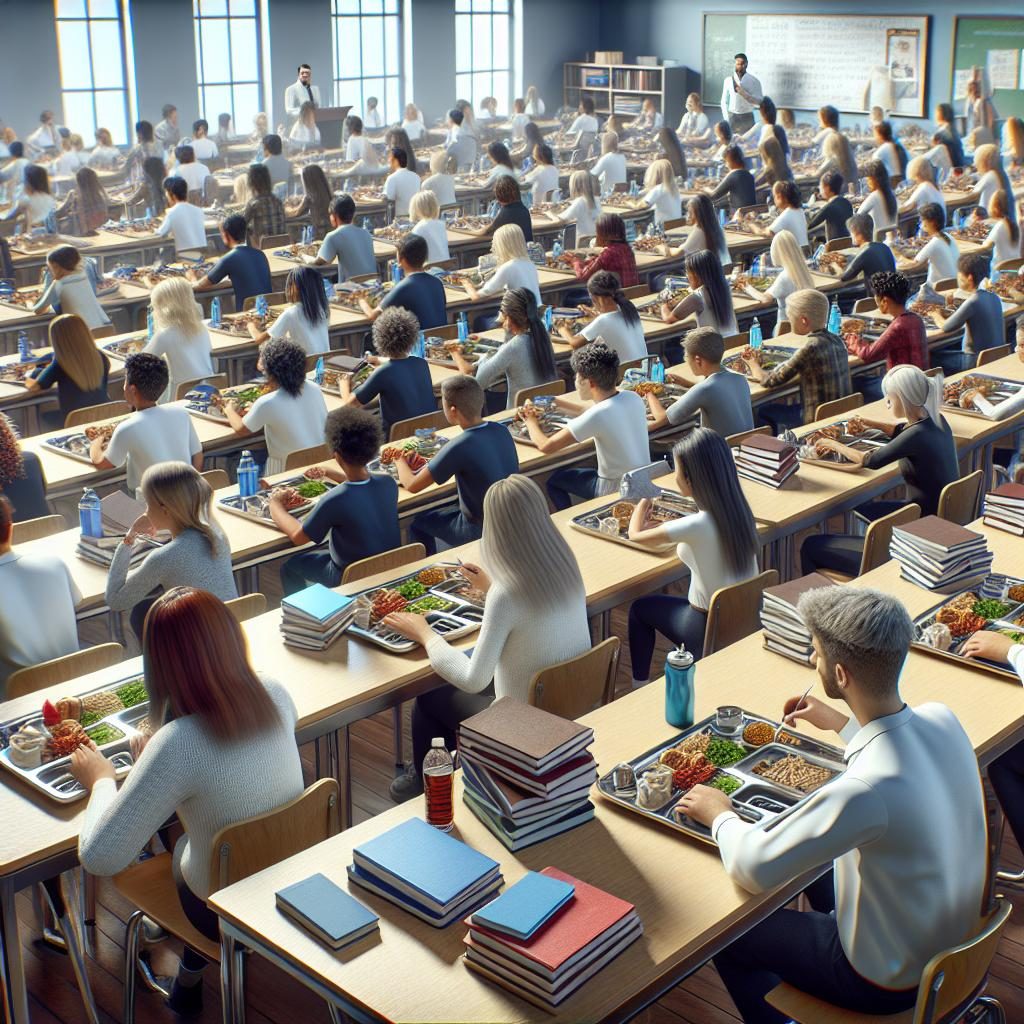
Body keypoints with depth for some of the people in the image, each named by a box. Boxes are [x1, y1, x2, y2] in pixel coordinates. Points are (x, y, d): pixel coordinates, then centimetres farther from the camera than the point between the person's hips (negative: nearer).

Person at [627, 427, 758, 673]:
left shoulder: (697, 525, -28)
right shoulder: (737, 510, -8)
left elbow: (635, 535, -11)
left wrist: (643, 502, 9)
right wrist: (664, 526, 13)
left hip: (711, 629, -6)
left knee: (640, 608, 20)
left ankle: (640, 688, 30)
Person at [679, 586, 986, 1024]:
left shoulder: (865, 790, -39)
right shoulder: (942, 718, -15)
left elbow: (754, 868, -27)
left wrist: (720, 815, -8)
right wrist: (841, 723, 22)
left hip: (891, 981, -7)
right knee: (816, 863, 30)